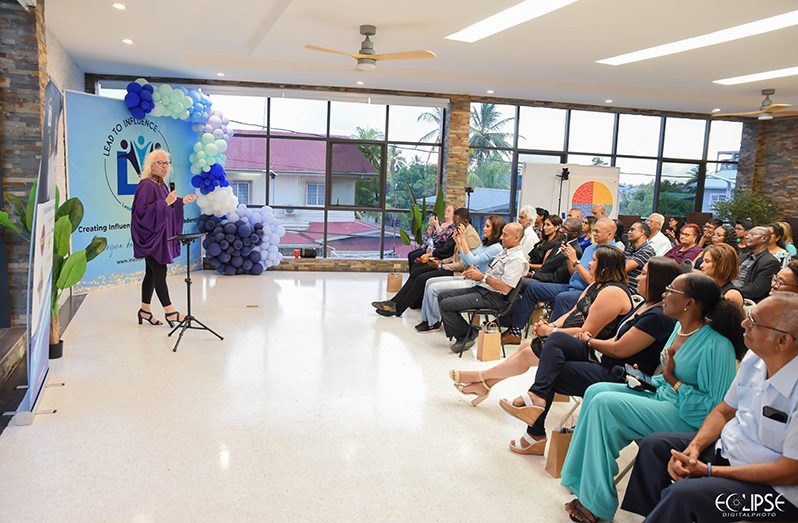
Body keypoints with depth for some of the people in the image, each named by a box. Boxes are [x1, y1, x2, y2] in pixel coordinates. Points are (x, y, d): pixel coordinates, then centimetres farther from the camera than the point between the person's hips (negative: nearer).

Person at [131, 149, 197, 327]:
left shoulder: (161, 185, 13)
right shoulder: (146, 185, -15)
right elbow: (143, 210, -23)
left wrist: (182, 201, 10)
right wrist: (166, 202, -29)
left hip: (159, 235, 9)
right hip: (150, 235, -9)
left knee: (152, 272, 12)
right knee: (160, 271, -9)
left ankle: (145, 310, 20)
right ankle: (169, 312, -7)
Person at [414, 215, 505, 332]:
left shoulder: (496, 248, -15)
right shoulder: (484, 243, 15)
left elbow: (472, 260, -23)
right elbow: (466, 262, 14)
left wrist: (463, 239, -22)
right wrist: (458, 242, 6)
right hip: (467, 278, 10)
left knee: (433, 288, -13)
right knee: (430, 282, 4)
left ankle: (434, 322, 4)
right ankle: (426, 319, 7)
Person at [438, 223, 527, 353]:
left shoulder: (517, 259, -15)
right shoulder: (505, 251, 16)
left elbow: (505, 288, -23)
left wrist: (482, 277, -17)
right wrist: (476, 273, 4)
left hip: (492, 297, -11)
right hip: (480, 288, 11)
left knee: (446, 304, -16)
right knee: (442, 296, 5)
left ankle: (466, 336, 1)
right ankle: (461, 335, 1)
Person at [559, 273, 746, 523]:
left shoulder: (717, 345, -22)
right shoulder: (680, 327, 6)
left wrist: (673, 381, -18)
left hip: (685, 417, -9)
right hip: (662, 395, 9)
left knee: (604, 403, -21)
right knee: (596, 391, -5)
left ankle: (596, 503, -11)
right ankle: (584, 482, 0)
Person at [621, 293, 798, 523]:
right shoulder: (754, 358, -3)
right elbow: (724, 411, 9)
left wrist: (709, 471, -20)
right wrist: (694, 448, -9)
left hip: (773, 487, -8)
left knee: (684, 494, -28)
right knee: (654, 445, 4)